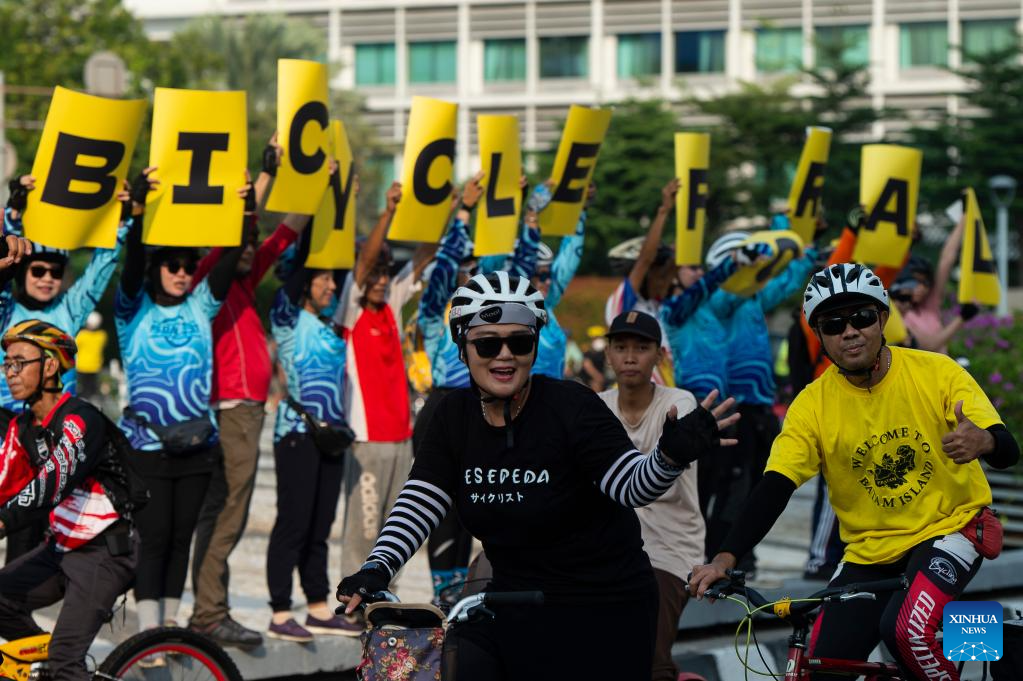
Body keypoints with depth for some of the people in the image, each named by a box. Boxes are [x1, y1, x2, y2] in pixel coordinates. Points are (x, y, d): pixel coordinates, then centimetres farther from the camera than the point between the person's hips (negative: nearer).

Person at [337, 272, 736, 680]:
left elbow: (633, 485, -21)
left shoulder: (571, 406, -15)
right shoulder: (455, 416, 0)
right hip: (515, 605, 5)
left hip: (603, 614, -5)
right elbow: (419, 503, -4)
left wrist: (671, 454, -43)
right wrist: (376, 569, -19)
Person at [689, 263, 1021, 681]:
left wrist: (983, 442, -41)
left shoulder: (936, 373, -13)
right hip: (869, 554, 3)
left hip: (949, 528, -3)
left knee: (907, 628, -32)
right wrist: (725, 558, -31)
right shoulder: (812, 405, -10)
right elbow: (774, 487, -16)